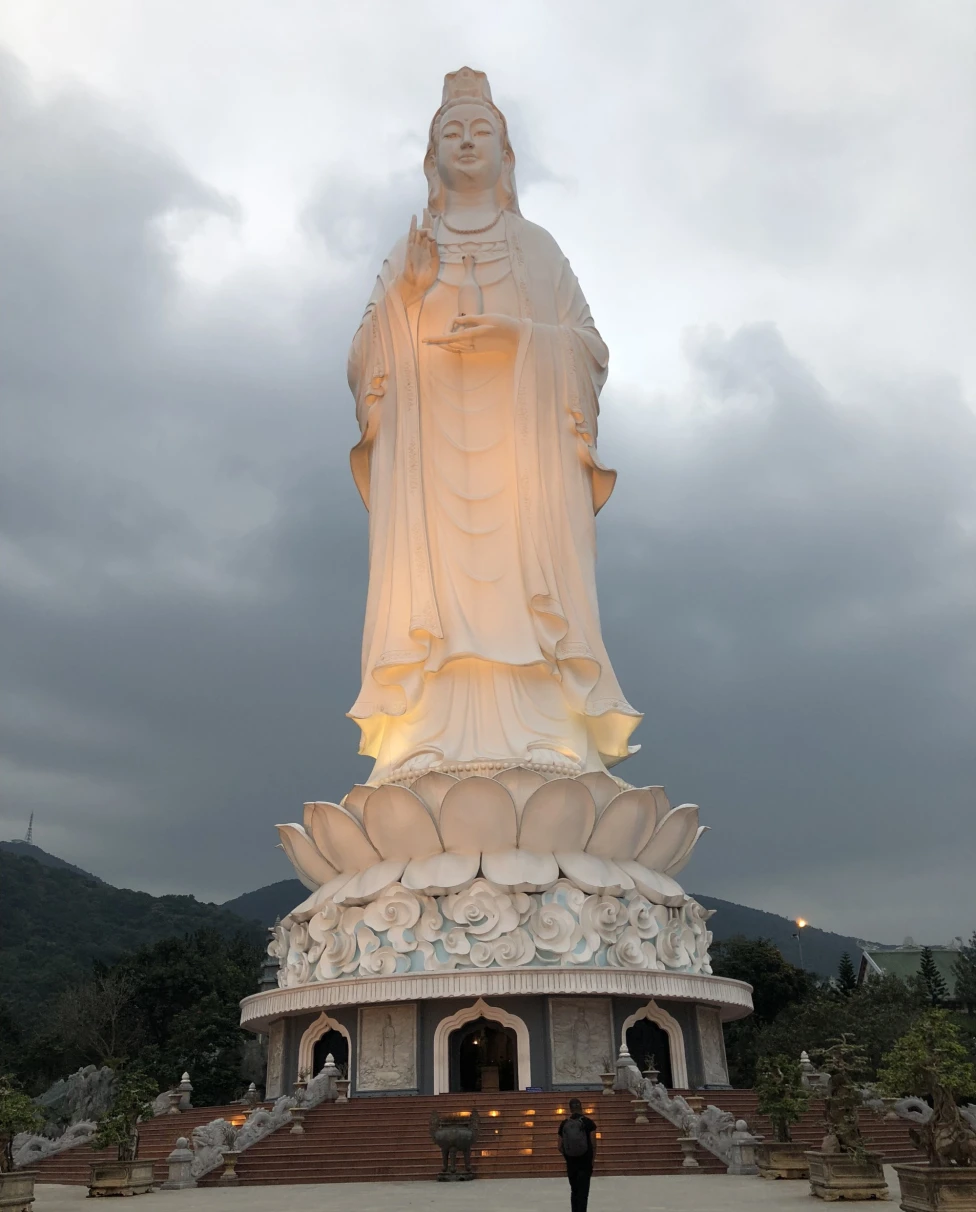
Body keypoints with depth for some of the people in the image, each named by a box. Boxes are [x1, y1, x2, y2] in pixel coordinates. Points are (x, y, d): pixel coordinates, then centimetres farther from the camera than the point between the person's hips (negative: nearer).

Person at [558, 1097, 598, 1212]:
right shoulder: (588, 1122, -7)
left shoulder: (564, 1124, 0)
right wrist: (593, 1159, 5)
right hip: (585, 1162, -3)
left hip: (571, 1163, 3)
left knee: (574, 1192, 19)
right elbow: (593, 1144, -9)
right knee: (583, 1193, 0)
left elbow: (560, 1147, 3)